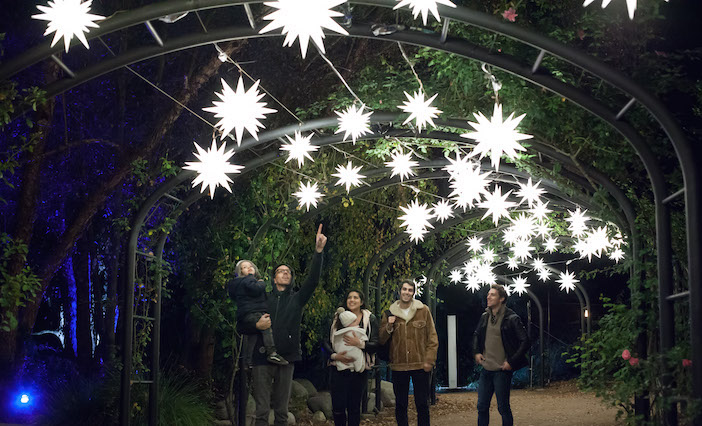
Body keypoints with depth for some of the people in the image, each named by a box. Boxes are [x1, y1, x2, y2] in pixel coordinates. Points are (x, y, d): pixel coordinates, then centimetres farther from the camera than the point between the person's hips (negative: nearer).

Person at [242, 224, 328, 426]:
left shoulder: (297, 299, 13)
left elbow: (313, 279, -2)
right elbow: (241, 326, 10)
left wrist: (318, 251, -12)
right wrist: (256, 325, -13)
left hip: (286, 360, 2)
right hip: (262, 358, -2)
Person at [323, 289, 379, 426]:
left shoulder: (370, 319, 4)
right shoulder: (338, 317, 10)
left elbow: (375, 344, -3)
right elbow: (327, 341, 9)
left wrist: (360, 343, -19)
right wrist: (334, 355, -8)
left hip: (359, 369, -1)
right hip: (339, 368, 1)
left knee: (354, 407, 2)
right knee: (337, 407, -6)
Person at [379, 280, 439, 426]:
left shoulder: (423, 310, 2)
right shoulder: (389, 314, 7)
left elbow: (432, 337, 2)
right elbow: (381, 340, 9)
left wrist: (429, 360, -7)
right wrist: (389, 327, -10)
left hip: (420, 365, -2)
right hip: (398, 366, 2)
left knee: (422, 404, 4)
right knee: (400, 405, 9)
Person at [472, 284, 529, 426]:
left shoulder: (511, 318, -11)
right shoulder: (484, 317, 8)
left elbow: (525, 342, -11)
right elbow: (476, 335, 26)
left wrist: (511, 362, -14)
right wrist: (476, 352, 11)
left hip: (502, 370, -6)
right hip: (486, 370, 6)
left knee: (503, 408, 1)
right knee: (482, 406, 10)